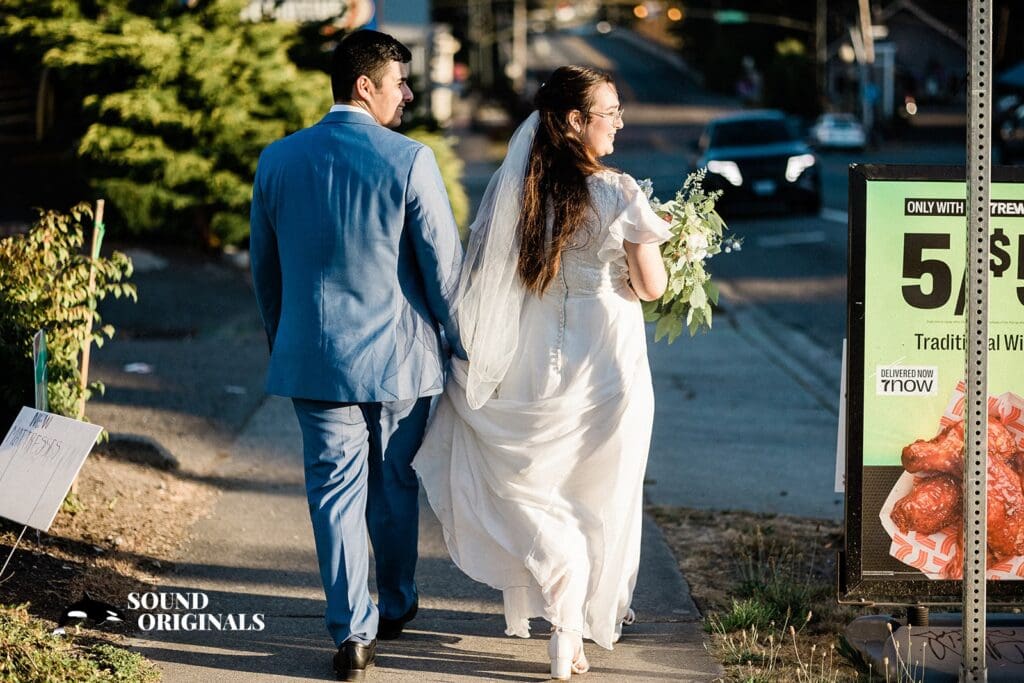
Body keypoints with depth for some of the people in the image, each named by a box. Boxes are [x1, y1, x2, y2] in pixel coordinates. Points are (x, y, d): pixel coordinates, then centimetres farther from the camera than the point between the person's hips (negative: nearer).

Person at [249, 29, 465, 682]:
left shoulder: (278, 160, 1)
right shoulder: (408, 160, -13)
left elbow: (265, 267, 11)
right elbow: (444, 265, -10)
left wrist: (282, 342, 24)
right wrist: (460, 341, 4)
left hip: (316, 358, 2)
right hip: (399, 357, -2)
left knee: (336, 489, 5)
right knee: (395, 487, 16)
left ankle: (353, 630, 0)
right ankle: (396, 607, 32)